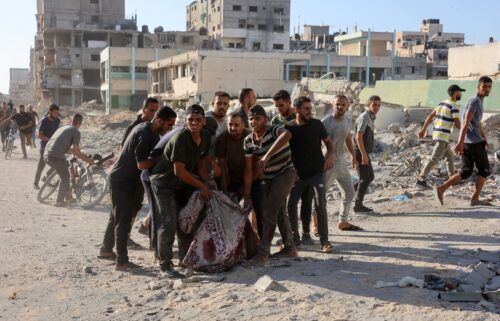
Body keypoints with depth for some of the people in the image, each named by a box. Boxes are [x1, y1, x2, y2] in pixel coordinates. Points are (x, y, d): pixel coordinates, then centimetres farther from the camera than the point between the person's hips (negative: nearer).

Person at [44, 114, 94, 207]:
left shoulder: (62, 128, 26)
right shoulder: (76, 131, 1)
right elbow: (76, 151, -4)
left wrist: (81, 154, 41)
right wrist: (87, 160, 8)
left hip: (47, 155, 8)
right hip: (57, 156, -8)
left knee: (65, 175, 25)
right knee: (65, 177, 11)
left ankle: (68, 197, 34)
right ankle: (59, 201, 12)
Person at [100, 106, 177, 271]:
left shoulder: (150, 132, 4)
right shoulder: (144, 134, -26)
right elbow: (142, 164, -28)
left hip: (127, 179, 10)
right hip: (121, 181, -10)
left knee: (116, 217, 21)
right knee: (123, 220, -7)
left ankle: (106, 249, 36)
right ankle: (122, 261, -4)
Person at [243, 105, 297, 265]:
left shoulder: (274, 130, -22)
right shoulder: (248, 141, -6)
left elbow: (287, 135, -47)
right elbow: (249, 169, -4)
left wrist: (267, 156, -50)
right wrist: (247, 194, -7)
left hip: (285, 173, -7)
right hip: (269, 178, 7)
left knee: (269, 212, -15)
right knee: (279, 212, 16)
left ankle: (263, 252, -10)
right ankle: (289, 248, 31)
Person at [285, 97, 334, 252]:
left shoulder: (316, 124, -4)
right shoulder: (288, 127, -4)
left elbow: (328, 141, 9)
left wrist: (330, 155, -9)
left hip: (317, 172, -1)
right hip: (298, 174, 2)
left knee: (320, 205, -9)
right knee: (291, 205, 1)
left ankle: (324, 240, -1)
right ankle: (294, 237, 18)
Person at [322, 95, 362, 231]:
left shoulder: (348, 121, 6)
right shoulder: (326, 122, -15)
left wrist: (353, 156, 26)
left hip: (342, 162, 8)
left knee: (349, 193, 13)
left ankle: (343, 222, 26)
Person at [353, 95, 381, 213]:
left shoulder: (371, 118, 14)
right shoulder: (364, 117, -16)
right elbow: (359, 137, -22)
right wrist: (364, 155, -25)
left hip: (364, 152, 9)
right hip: (360, 152, -9)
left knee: (370, 177, 16)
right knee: (365, 178, -3)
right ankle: (358, 205, 5)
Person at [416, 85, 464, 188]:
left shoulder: (442, 103, 14)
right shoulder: (454, 105, -11)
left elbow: (430, 116, 15)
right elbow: (457, 123, -14)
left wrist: (423, 129, 18)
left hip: (436, 133, 9)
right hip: (443, 136, -9)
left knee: (450, 156, 20)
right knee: (435, 159, -12)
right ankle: (421, 179, -17)